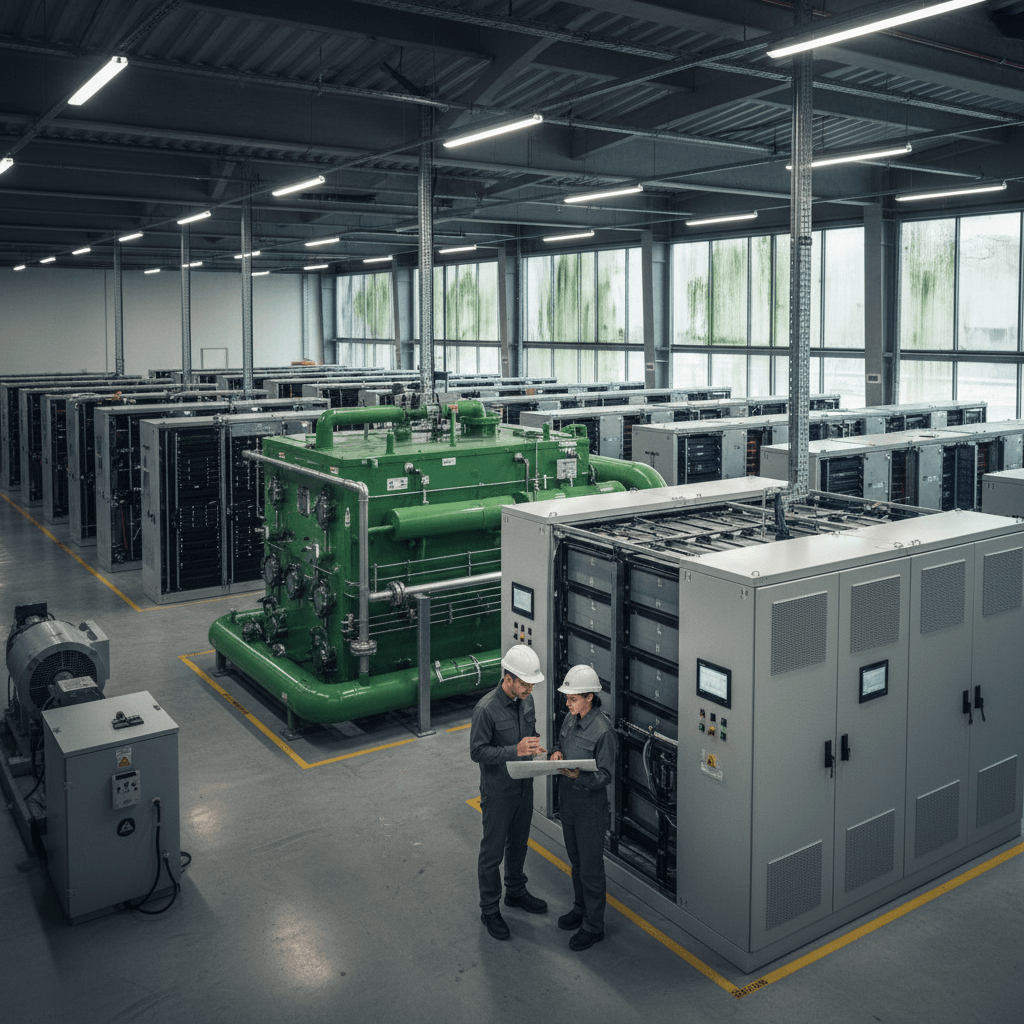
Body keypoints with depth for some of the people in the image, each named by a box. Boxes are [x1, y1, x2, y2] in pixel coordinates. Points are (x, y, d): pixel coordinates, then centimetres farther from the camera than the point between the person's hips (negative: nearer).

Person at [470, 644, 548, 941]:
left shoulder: (526, 700, -3)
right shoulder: (486, 709, -26)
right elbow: (477, 751, -22)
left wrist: (535, 745, -9)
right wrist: (515, 750, -31)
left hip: (524, 786, 7)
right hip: (498, 792, -7)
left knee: (519, 844, 24)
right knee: (493, 851, 8)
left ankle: (516, 892, 44)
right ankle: (489, 910, 24)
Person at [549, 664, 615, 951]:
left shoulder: (603, 730, -22)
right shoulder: (570, 719, 0)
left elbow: (605, 775, -20)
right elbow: (561, 743, 16)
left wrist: (578, 775, -35)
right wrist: (556, 753, -7)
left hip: (590, 804, -8)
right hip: (567, 798, 8)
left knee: (591, 868, 6)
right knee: (576, 860, 23)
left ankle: (593, 926, 20)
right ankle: (581, 909, 41)